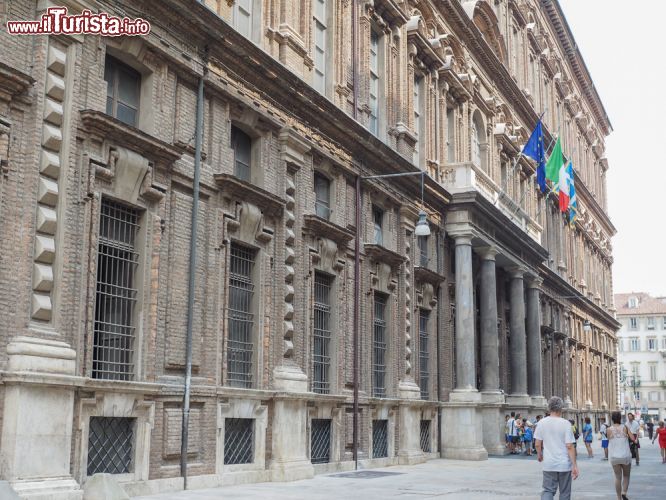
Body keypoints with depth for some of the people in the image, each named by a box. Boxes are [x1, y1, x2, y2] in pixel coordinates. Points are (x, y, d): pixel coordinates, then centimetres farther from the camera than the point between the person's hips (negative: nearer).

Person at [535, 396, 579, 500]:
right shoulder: (566, 424, -10)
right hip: (564, 464, -2)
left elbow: (538, 444, 3)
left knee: (548, 490, 6)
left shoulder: (542, 423, -2)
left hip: (549, 464, 2)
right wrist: (575, 466, -8)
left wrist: (539, 455, 23)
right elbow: (569, 446, -12)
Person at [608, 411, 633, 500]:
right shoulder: (624, 427, -5)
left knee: (618, 477, 10)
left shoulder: (609, 430, -4)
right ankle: (624, 493, -4)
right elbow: (633, 438, -7)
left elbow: (609, 440, 4)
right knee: (626, 476, 16)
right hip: (625, 456, -1)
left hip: (614, 457, 1)